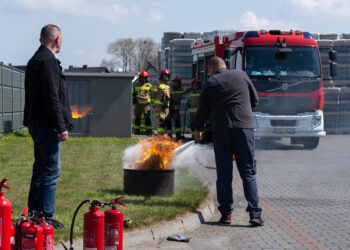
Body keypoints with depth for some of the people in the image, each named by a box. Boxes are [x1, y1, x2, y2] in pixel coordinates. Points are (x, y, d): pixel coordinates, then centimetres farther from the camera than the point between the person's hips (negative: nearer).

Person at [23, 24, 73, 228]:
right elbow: (52, 98, -20)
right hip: (47, 125, -10)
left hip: (37, 124, 10)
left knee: (40, 169, 15)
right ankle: (46, 216, -6)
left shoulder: (35, 60, 17)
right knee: (51, 170, -7)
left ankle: (34, 214, 20)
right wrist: (61, 127, -19)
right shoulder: (48, 61, -15)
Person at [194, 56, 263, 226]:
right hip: (244, 127, 0)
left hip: (221, 130, 0)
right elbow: (255, 101, 18)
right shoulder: (241, 76, 10)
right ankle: (254, 214, -7)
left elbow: (203, 110, 12)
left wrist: (198, 130, 28)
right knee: (248, 172, 2)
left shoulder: (210, 83, 8)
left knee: (223, 174, 7)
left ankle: (226, 213, 6)